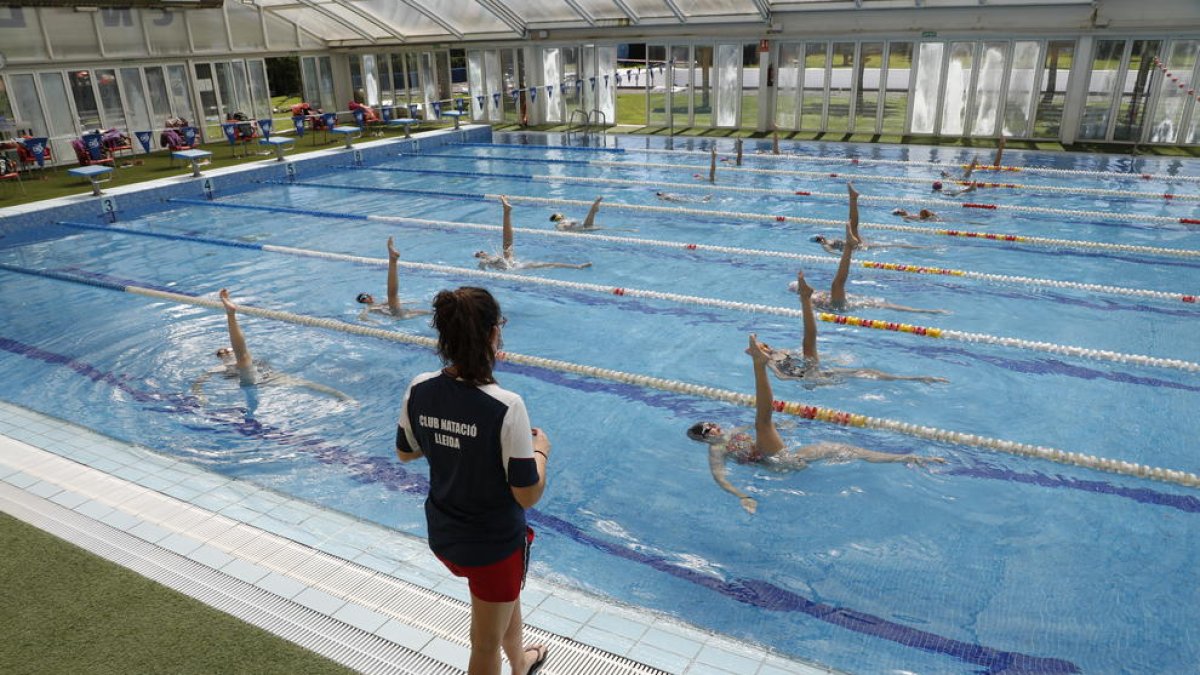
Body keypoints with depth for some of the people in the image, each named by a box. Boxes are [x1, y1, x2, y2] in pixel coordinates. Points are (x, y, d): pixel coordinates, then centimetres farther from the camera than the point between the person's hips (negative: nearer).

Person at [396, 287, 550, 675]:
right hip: (493, 545, -6)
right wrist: (540, 450, -7)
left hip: (442, 537, 7)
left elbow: (405, 453, 4)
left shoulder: (419, 390, -13)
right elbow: (528, 496, -24)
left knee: (507, 594, 35)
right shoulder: (505, 408, -31)